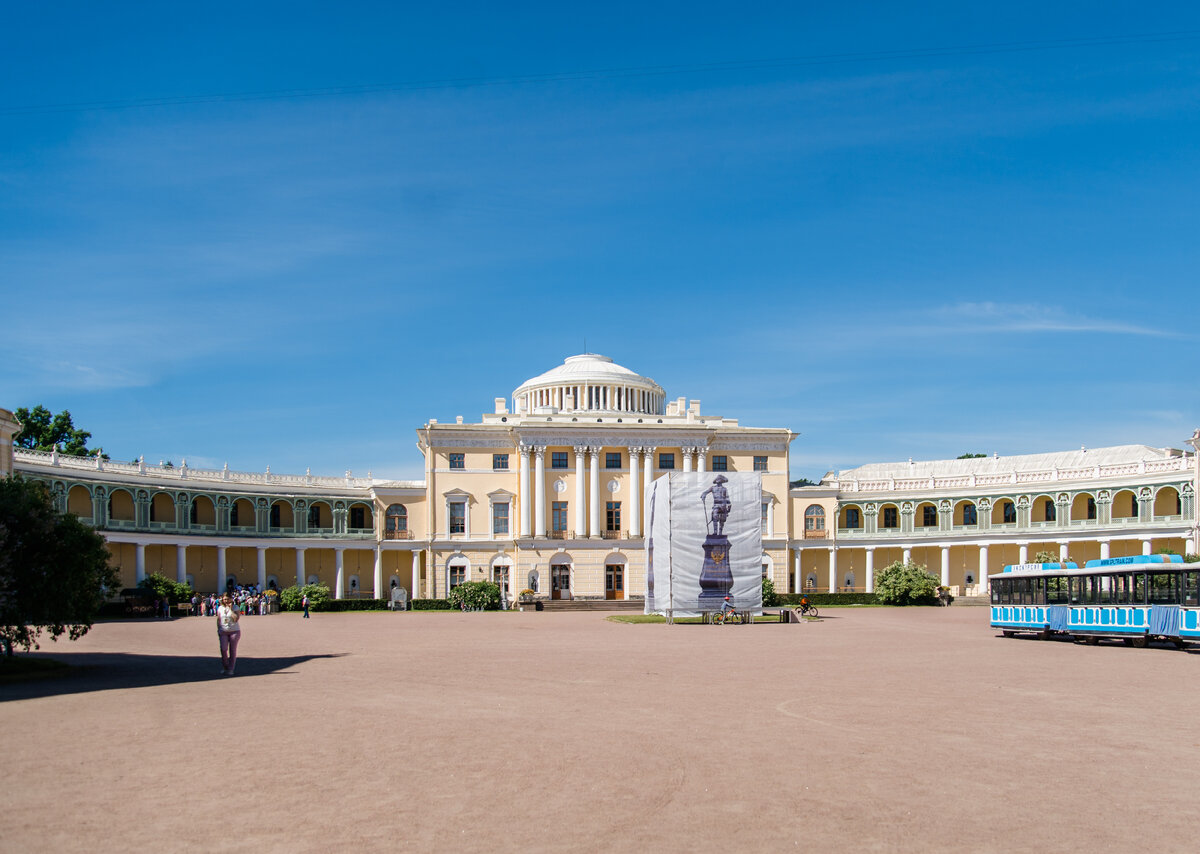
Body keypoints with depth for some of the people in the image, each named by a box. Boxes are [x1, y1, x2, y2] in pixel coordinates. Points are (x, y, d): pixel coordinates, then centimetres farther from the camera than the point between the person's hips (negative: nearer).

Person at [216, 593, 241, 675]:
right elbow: (218, 620, 12)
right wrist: (218, 630, 5)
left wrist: (231, 609, -16)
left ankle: (230, 669, 10)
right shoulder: (220, 608, 7)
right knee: (223, 649, -11)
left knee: (232, 650, 2)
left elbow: (236, 619, -16)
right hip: (223, 631, 2)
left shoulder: (235, 608, -2)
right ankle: (224, 667, 9)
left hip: (234, 631, -2)